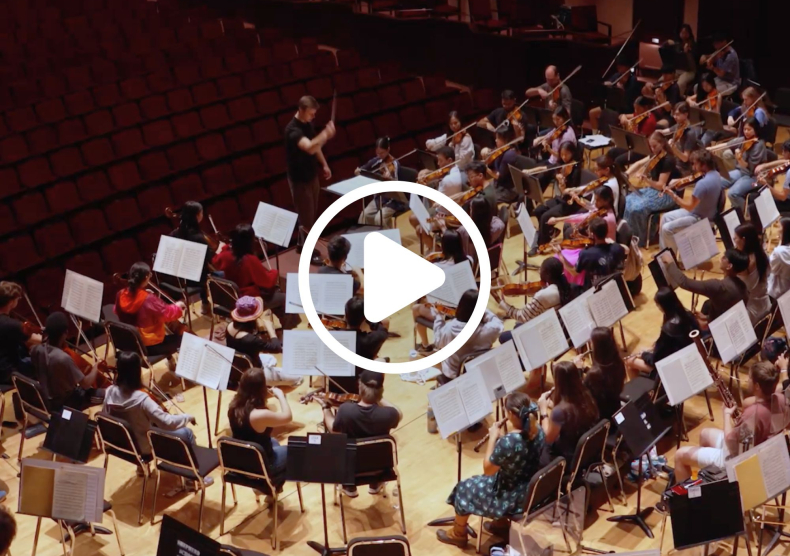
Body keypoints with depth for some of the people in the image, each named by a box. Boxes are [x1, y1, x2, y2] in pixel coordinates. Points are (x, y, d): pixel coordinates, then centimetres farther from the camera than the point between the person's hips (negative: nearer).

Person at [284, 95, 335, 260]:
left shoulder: (308, 123, 1)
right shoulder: (293, 130, -28)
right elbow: (309, 147, -45)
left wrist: (324, 165, 16)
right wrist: (326, 134, -49)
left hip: (311, 174, 9)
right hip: (299, 178, -9)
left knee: (311, 213, 20)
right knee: (306, 215, 2)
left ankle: (302, 244, 37)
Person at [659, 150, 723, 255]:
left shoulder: (703, 183, -33)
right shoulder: (715, 174, -2)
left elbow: (689, 206, -26)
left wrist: (672, 195, -21)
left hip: (701, 218, -10)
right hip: (706, 212, 10)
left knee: (667, 228, -9)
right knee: (666, 217, 15)